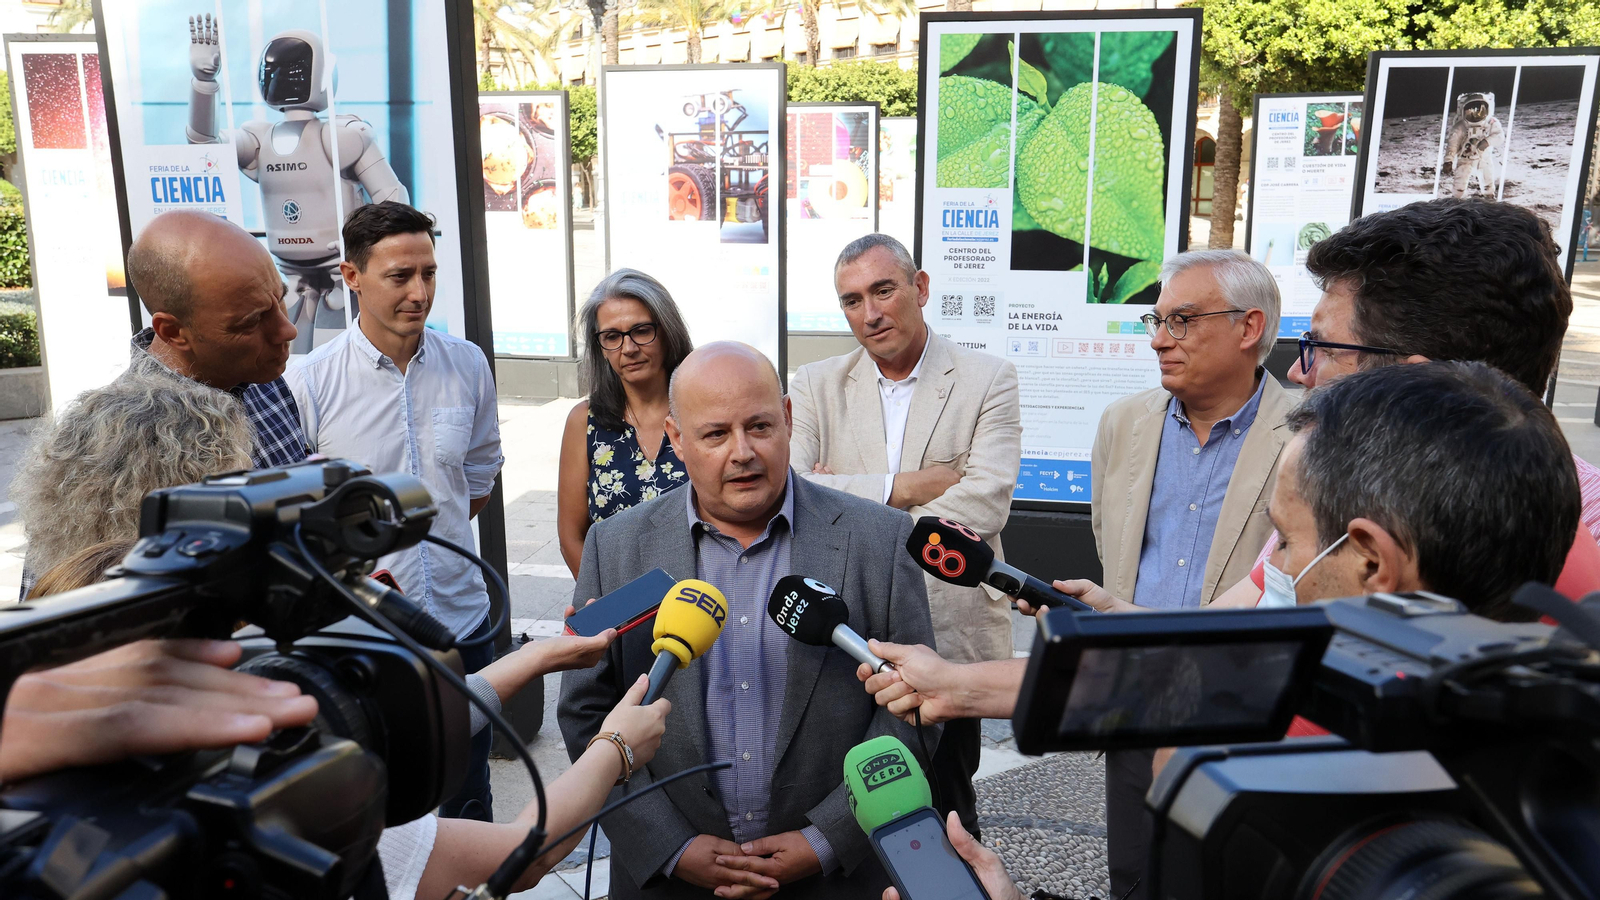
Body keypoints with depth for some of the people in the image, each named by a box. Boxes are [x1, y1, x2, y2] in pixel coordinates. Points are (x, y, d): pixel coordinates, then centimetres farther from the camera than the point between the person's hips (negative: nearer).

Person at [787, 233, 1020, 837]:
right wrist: (901, 486, -15)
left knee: (945, 814, 12)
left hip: (948, 635, -2)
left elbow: (983, 505, -16)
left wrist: (843, 500, -14)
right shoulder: (815, 387, 4)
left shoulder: (987, 381, -2)